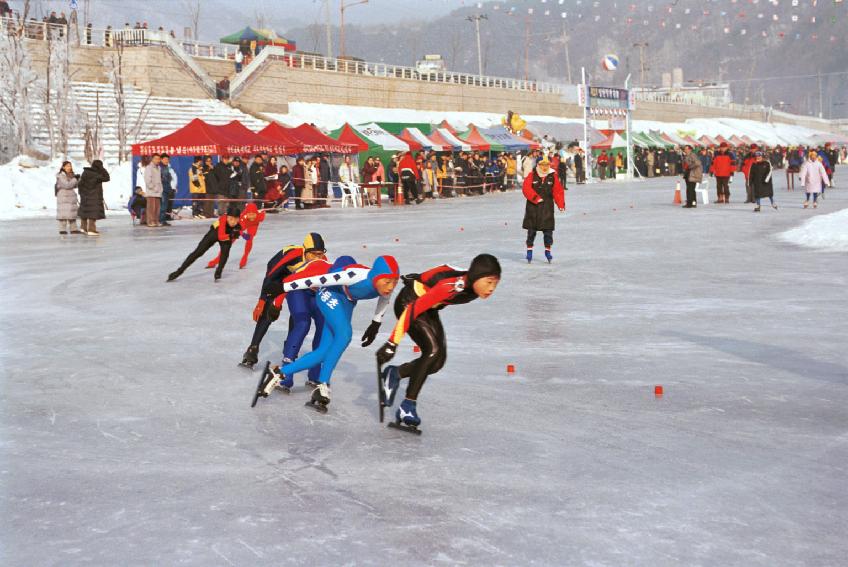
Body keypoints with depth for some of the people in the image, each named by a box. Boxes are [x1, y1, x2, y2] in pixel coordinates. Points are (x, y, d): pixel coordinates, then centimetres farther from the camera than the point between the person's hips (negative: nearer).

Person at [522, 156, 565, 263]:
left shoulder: (553, 177, 4)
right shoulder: (531, 176, -3)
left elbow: (558, 190, 3)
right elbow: (527, 189, -13)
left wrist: (561, 204, -6)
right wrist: (536, 198, -22)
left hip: (547, 207, 1)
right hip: (533, 207, -1)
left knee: (548, 229, 2)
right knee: (531, 230, 4)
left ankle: (547, 250, 16)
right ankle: (529, 250, 16)